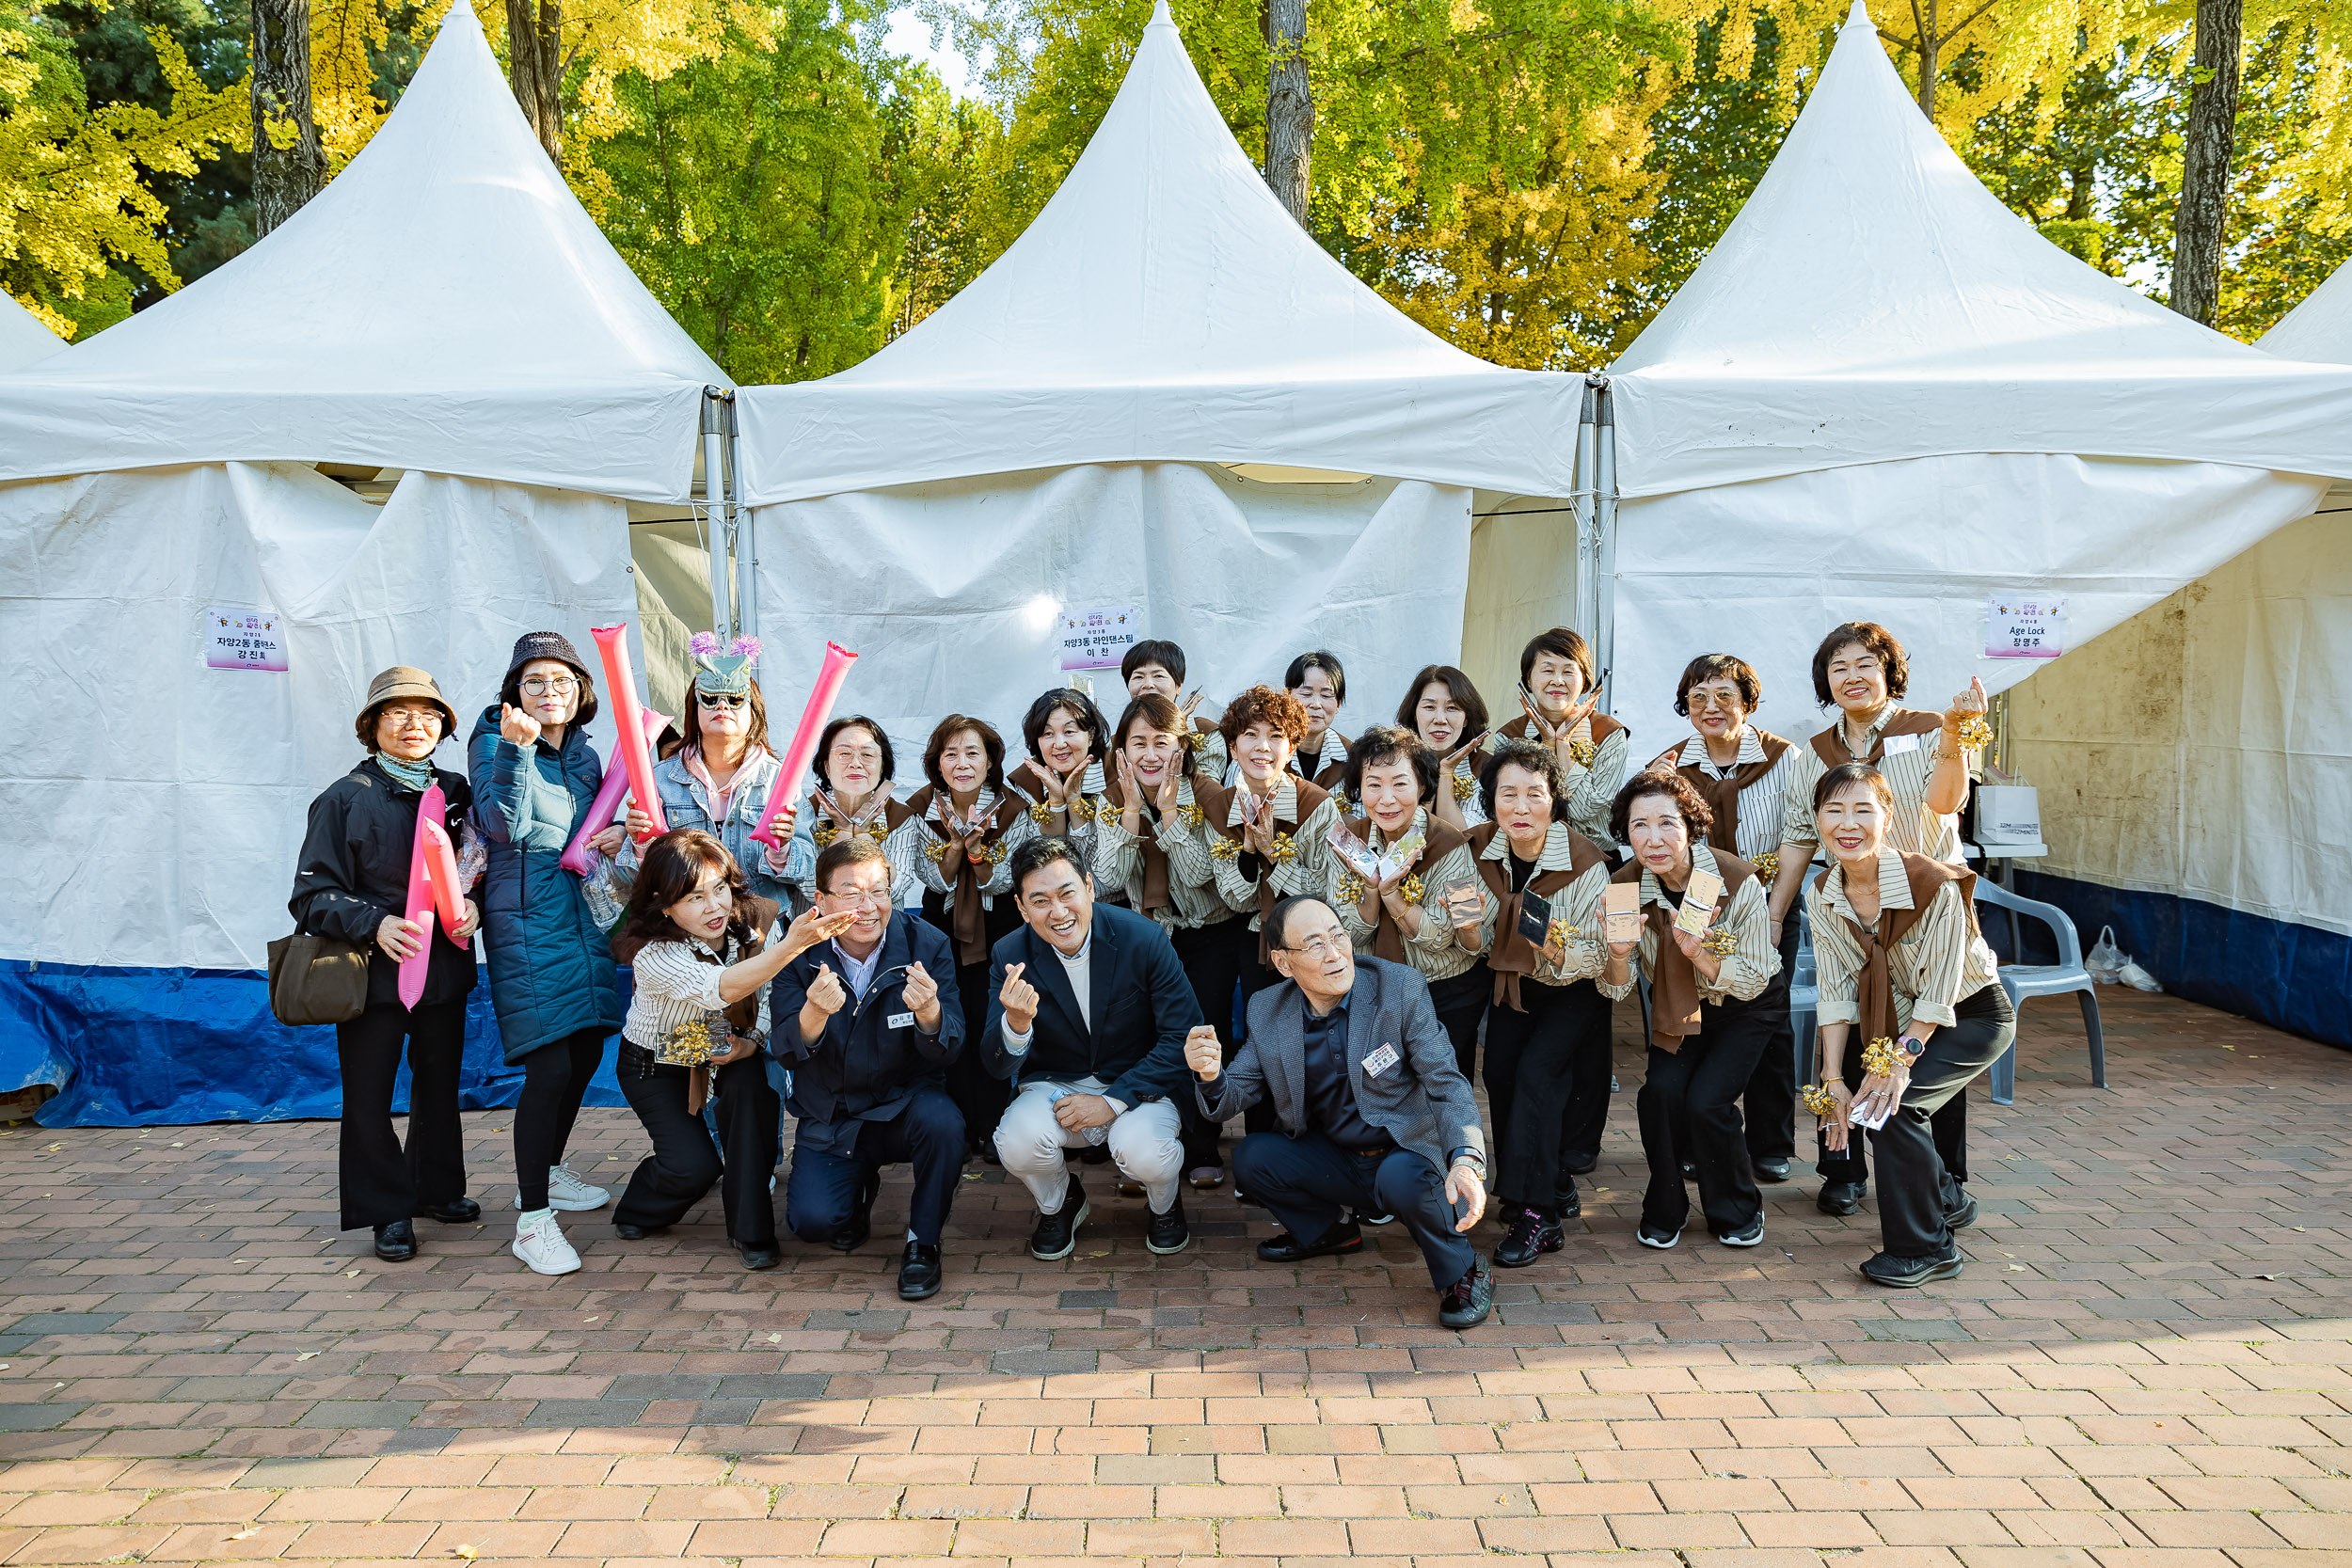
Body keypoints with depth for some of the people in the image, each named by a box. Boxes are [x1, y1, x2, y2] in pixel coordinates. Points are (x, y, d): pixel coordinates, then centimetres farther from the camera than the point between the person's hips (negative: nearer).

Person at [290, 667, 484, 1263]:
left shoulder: (456, 792, 6)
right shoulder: (346, 798, -6)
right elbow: (314, 893, -7)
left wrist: (475, 905, -8)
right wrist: (374, 924, -21)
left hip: (446, 963, 4)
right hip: (374, 967, -4)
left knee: (440, 1079, 17)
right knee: (369, 1092, 2)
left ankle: (438, 1189, 34)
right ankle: (388, 1211, 15)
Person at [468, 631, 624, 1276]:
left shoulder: (583, 752, 14)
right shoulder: (494, 741, -4)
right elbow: (505, 825, -18)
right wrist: (518, 749, -29)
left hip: (586, 910, 7)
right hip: (528, 919, -7)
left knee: (586, 1052, 14)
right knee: (550, 1065, -13)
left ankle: (547, 1172, 34)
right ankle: (532, 1218, -6)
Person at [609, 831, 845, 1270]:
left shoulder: (756, 923, -20)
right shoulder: (652, 953, -32)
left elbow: (770, 995, -5)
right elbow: (722, 989, -50)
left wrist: (753, 1041, -25)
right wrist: (793, 943, -61)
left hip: (727, 1052, 3)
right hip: (656, 1063, -3)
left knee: (750, 1083, -31)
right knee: (695, 1167, -19)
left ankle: (751, 1230, -17)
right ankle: (638, 1212, 18)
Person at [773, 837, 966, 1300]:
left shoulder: (927, 945, -12)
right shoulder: (799, 954, -9)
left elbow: (947, 1051, -16)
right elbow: (788, 1052, -15)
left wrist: (929, 1011, -41)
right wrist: (814, 1013, -39)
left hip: (906, 1101, -1)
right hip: (831, 1118, 1)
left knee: (942, 1122, -34)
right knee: (814, 1220, -21)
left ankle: (923, 1241, -7)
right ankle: (861, 1184, 17)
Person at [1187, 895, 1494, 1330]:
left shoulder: (1401, 988, -16)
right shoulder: (1267, 1010, -5)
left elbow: (1447, 1083, -18)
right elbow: (1235, 1094, -2)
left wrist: (1466, 1160, -36)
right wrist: (1212, 1076, -28)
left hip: (1405, 1155, -4)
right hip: (1334, 1160, 5)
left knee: (1402, 1177, -35)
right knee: (1251, 1157, -14)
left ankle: (1462, 1272, -6)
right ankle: (1326, 1231, 15)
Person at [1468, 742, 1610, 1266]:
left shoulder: (1584, 862, -23)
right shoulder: (1480, 849, -11)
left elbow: (1600, 953, -20)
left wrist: (1562, 952, -39)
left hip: (1574, 991, -4)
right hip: (1511, 982, 4)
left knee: (1536, 1070, -22)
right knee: (1499, 1072, -12)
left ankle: (1538, 1213, -17)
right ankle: (1556, 1187, 8)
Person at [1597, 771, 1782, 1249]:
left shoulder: (1737, 881, -27)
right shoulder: (1625, 886, -18)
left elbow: (1753, 981, -21)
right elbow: (1616, 991, -13)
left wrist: (1700, 952, -39)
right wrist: (1619, 953, -35)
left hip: (1746, 1007, -3)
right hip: (1677, 1007, 3)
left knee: (1706, 1101, -19)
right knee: (1661, 1090, -20)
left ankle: (1738, 1210, 8)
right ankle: (1664, 1211, 4)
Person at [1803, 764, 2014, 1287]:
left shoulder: (1934, 885, -30)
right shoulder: (1821, 895, -12)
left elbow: (1939, 993, -24)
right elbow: (1836, 994, -10)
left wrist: (1900, 1060, -27)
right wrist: (1833, 1081, -15)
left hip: (1973, 1014, -7)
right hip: (1897, 1017, 7)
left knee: (1893, 1100, -23)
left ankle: (1925, 1247, -7)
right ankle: (1947, 1200, 22)